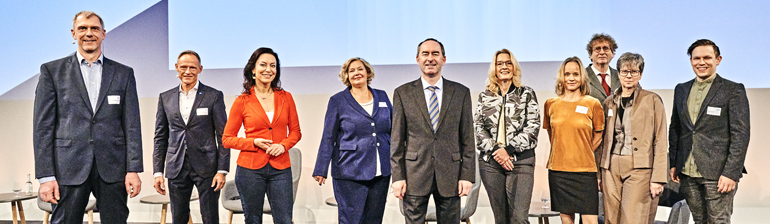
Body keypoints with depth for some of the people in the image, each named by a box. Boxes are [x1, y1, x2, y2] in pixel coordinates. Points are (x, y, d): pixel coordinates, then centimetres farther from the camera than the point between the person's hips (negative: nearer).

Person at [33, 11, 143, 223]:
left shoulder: (124, 73, 10)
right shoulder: (52, 71, 8)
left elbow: (132, 125, 6)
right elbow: (43, 126, 3)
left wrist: (133, 170, -2)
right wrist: (45, 176, -5)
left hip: (112, 169, 1)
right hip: (69, 169, -1)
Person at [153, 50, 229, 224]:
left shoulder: (214, 96, 0)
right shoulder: (165, 98, 9)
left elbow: (223, 136, -2)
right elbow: (160, 137, 11)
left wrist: (222, 170, -8)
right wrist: (158, 172, 5)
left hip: (206, 167, -3)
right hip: (176, 168, 3)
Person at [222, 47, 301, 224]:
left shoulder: (286, 98, 7)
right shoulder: (242, 101, 0)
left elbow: (295, 131, 13)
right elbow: (227, 139, 4)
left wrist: (283, 145, -8)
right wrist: (254, 142, -11)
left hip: (280, 169, 1)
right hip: (250, 168, -1)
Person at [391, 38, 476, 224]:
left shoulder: (461, 93, 6)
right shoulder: (403, 93, 4)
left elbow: (467, 138, 5)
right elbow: (397, 139, 3)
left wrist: (467, 175, -1)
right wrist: (397, 177, -4)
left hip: (450, 175, 1)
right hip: (414, 175, -1)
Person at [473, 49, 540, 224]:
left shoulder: (527, 94, 8)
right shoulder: (484, 97, 13)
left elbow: (533, 127, 0)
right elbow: (478, 127, 6)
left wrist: (508, 149, -10)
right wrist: (496, 150, -9)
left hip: (521, 161, -2)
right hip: (490, 161, 2)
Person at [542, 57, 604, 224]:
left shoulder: (593, 104, 0)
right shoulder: (550, 104, 6)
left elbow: (599, 135, 10)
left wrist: (582, 155, 8)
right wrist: (562, 154, 12)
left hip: (585, 170, -2)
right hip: (558, 170, 2)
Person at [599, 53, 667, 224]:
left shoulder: (652, 100, 3)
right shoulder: (609, 102, 15)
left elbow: (660, 141, -2)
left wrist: (658, 178, -9)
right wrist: (600, 174, 12)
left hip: (639, 168, -4)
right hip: (611, 169, 4)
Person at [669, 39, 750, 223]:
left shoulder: (734, 90, -3)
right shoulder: (681, 90, 13)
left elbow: (741, 134, -8)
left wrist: (731, 173, -14)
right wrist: (673, 163, 11)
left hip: (718, 173, -5)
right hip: (688, 174, 5)